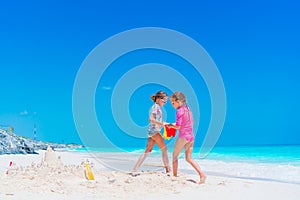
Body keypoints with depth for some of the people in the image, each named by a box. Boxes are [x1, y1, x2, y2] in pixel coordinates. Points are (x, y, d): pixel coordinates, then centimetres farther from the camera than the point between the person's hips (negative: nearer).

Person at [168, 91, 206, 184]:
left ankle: (174, 175, 15)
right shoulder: (188, 109, 11)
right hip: (191, 136, 8)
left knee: (175, 155, 10)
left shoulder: (179, 111, -12)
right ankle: (202, 174, 1)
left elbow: (178, 126, -17)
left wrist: (171, 125, 1)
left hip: (183, 136, -8)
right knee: (189, 158, 12)